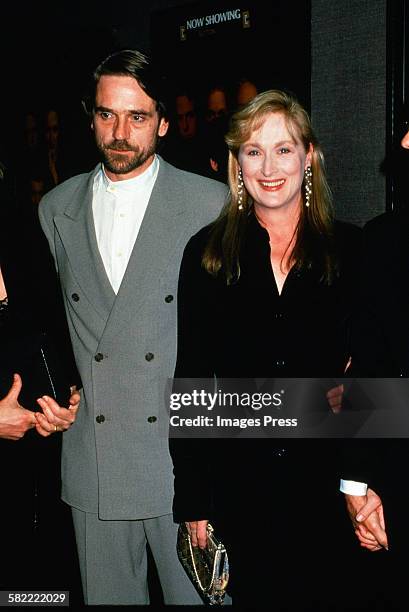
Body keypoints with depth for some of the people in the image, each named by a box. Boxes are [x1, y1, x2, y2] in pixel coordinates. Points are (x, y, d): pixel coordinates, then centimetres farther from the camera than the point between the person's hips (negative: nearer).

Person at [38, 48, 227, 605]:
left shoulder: (210, 204, -4)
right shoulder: (56, 209, 6)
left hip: (185, 454, -2)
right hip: (93, 461, 3)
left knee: (199, 596, 10)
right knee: (107, 595, 15)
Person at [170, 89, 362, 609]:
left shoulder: (352, 250, 0)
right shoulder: (207, 252, 0)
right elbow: (190, 381, 0)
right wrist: (192, 500, -3)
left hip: (327, 486, 0)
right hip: (237, 486, 0)